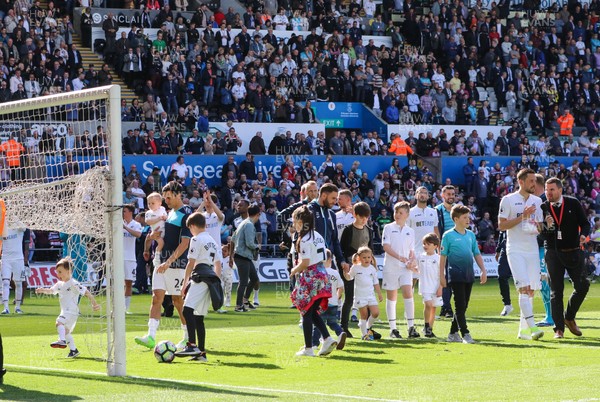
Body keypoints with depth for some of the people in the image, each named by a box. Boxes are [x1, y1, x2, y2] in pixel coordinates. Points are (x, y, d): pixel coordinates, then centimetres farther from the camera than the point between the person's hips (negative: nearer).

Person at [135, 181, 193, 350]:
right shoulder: (170, 213, 16)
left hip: (177, 265, -8)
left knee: (178, 300, 1)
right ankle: (151, 337, -12)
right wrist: (156, 236, 5)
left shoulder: (186, 214, -11)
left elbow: (184, 243, -17)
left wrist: (168, 262, -23)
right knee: (157, 297, -4)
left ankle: (188, 338, 15)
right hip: (162, 262, 8)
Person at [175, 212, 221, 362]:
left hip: (200, 277, -9)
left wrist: (185, 282, -4)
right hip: (211, 279, 9)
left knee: (187, 309, -22)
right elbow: (218, 264, 23)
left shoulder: (196, 240, -3)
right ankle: (201, 353, 10)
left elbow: (191, 263, -8)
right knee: (199, 317, 12)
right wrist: (217, 283, 26)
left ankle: (192, 345, -36)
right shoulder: (212, 241, 22)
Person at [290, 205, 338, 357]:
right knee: (313, 312, 15)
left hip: (309, 277, -8)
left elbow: (305, 263, -20)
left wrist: (294, 270, -1)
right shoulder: (317, 236, 11)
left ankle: (308, 349, 5)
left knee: (306, 313, 2)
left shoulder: (304, 240, -16)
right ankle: (327, 339, 0)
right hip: (321, 274, 8)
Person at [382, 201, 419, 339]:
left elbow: (411, 251, 15)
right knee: (391, 297, 2)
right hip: (391, 267, -2)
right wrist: (399, 257, -21)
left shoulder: (410, 231, 13)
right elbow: (386, 246, -7)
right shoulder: (388, 228, 3)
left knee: (408, 293, -12)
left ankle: (411, 327, -13)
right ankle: (393, 329, 8)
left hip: (405, 268, 2)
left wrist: (411, 262, -6)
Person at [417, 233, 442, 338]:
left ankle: (430, 329, 14)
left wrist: (440, 287, -6)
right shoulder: (420, 256, 6)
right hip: (425, 286, 0)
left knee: (433, 307, 6)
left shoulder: (438, 258, -2)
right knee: (428, 304, -18)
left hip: (435, 287, 0)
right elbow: (417, 268, 21)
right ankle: (426, 326, -4)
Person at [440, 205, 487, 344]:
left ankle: (453, 333, 17)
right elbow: (443, 256, -3)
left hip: (469, 275, 6)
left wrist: (483, 270, 9)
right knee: (460, 306, -8)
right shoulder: (448, 235, -4)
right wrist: (442, 275, -6)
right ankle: (465, 334, -10)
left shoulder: (471, 235, 12)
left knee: (463, 306, 8)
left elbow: (477, 254, 16)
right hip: (456, 275, -6)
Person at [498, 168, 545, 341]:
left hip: (533, 250, 6)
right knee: (524, 288, -16)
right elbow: (501, 225, -6)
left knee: (531, 290, 4)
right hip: (516, 250, -6)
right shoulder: (508, 200, -3)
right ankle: (532, 327, -23)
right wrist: (522, 217, -14)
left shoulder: (537, 201, 14)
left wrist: (537, 226, -5)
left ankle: (523, 329, 12)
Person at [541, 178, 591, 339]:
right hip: (553, 253, 0)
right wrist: (547, 226, -20)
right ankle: (559, 328, 1)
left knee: (582, 286, -5)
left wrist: (583, 235, -16)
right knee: (556, 291, -2)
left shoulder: (573, 203, 1)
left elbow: (585, 223, 4)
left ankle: (569, 317, 18)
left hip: (573, 252, 0)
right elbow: (542, 234, 1)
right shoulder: (543, 208, 2)